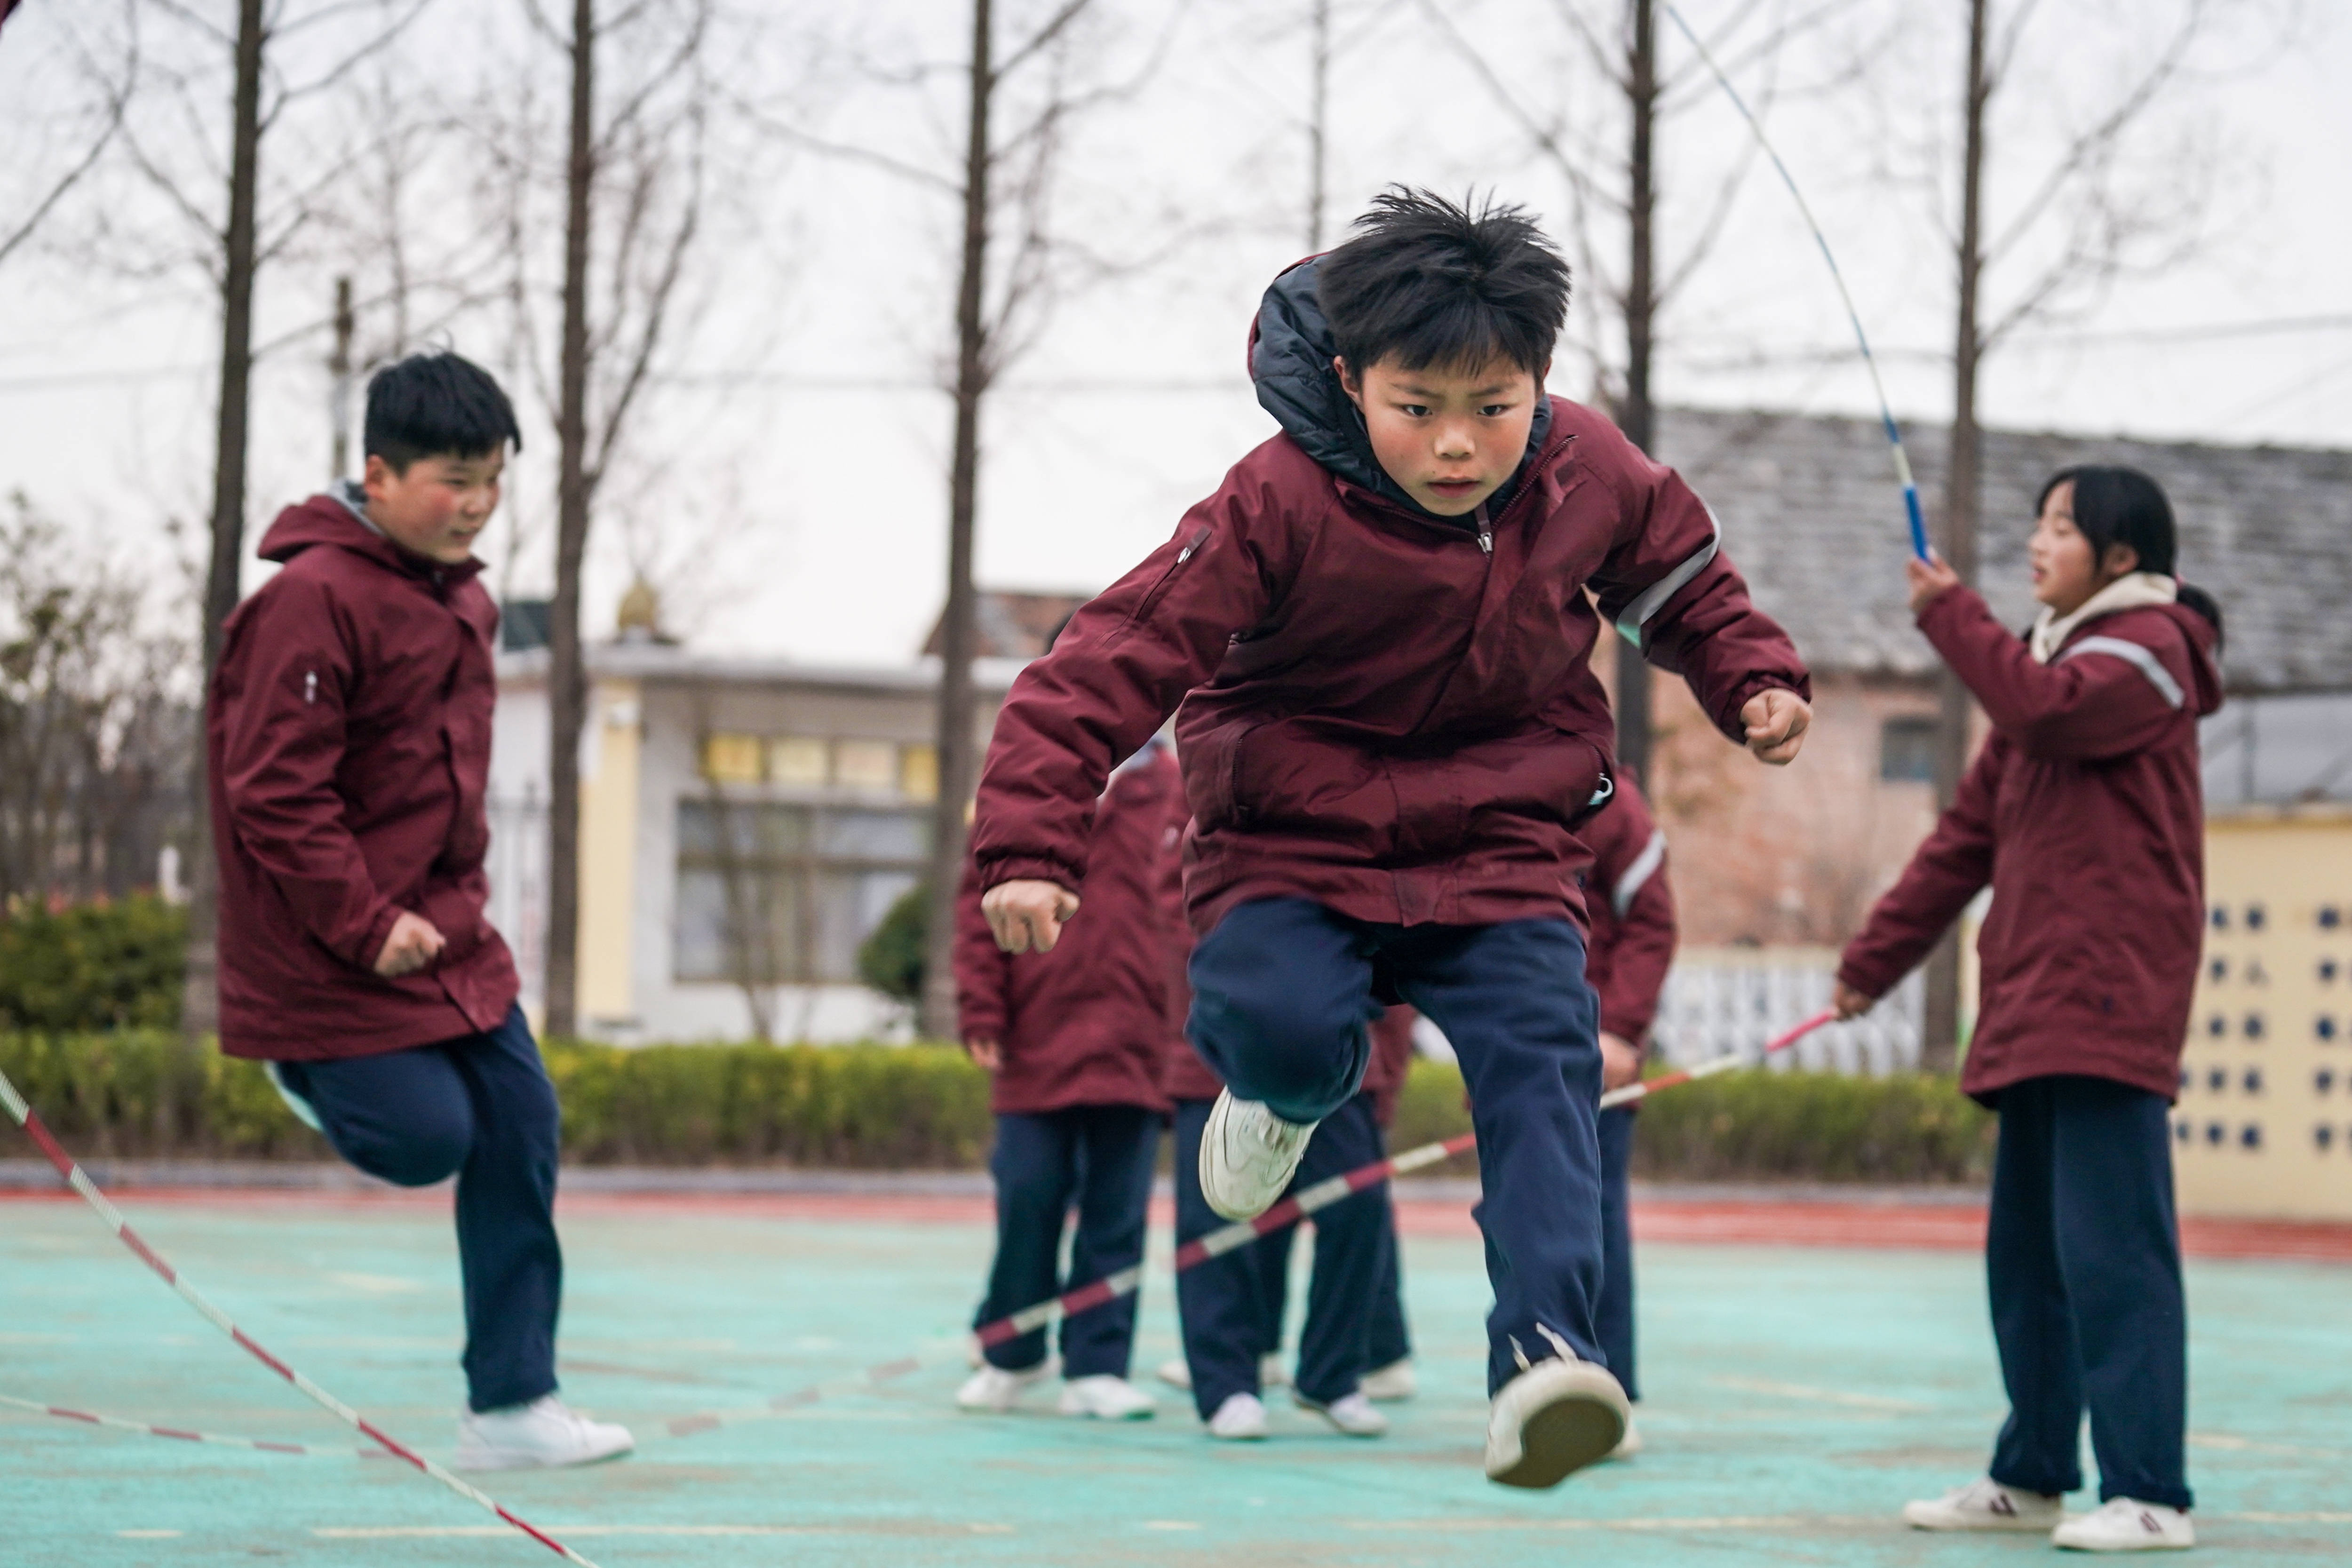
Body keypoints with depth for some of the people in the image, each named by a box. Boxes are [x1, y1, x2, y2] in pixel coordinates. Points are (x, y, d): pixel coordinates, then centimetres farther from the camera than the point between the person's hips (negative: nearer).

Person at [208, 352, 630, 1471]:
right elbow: (273, 792, -20)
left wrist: (459, 900, 11)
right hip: (333, 956, -8)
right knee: (427, 1139, -9)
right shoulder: (313, 601, -18)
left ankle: (510, 1406, 9)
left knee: (520, 1132, 2)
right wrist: (366, 924, -21)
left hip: (444, 934, 8)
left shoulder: (464, 601, 10)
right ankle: (317, 1076, 26)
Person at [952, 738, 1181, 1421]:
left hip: (1133, 1049, 1)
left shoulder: (1175, 794, 6)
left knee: (1116, 1212, 1)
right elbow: (980, 903, 3)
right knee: (1027, 1199, 1)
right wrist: (982, 1012, -4)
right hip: (1037, 1043, -1)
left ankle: (1097, 1368, 7)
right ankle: (1012, 1357, 18)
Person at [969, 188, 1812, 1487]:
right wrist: (1031, 844, -30)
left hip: (1497, 849, 2)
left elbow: (1681, 581, 18)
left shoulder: (1592, 476, -5)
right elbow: (1119, 660, -22)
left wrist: (1752, 684, 1)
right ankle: (1295, 1088, 10)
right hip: (1292, 851, -2)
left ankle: (1543, 1352, -30)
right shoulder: (1282, 505, -20)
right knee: (1281, 1028, -30)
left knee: (1541, 1061, -22)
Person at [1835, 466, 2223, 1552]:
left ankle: (2149, 1494, -14)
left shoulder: (2147, 645, -2)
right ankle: (2031, 1477, 18)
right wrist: (1875, 959, 21)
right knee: (2026, 1251, 11)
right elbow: (1971, 831, 24)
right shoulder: (2054, 657, 24)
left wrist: (1950, 614, -13)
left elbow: (2048, 712, -23)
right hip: (2031, 1004, 9)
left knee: (2111, 1248, -13)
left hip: (2111, 995, -9)